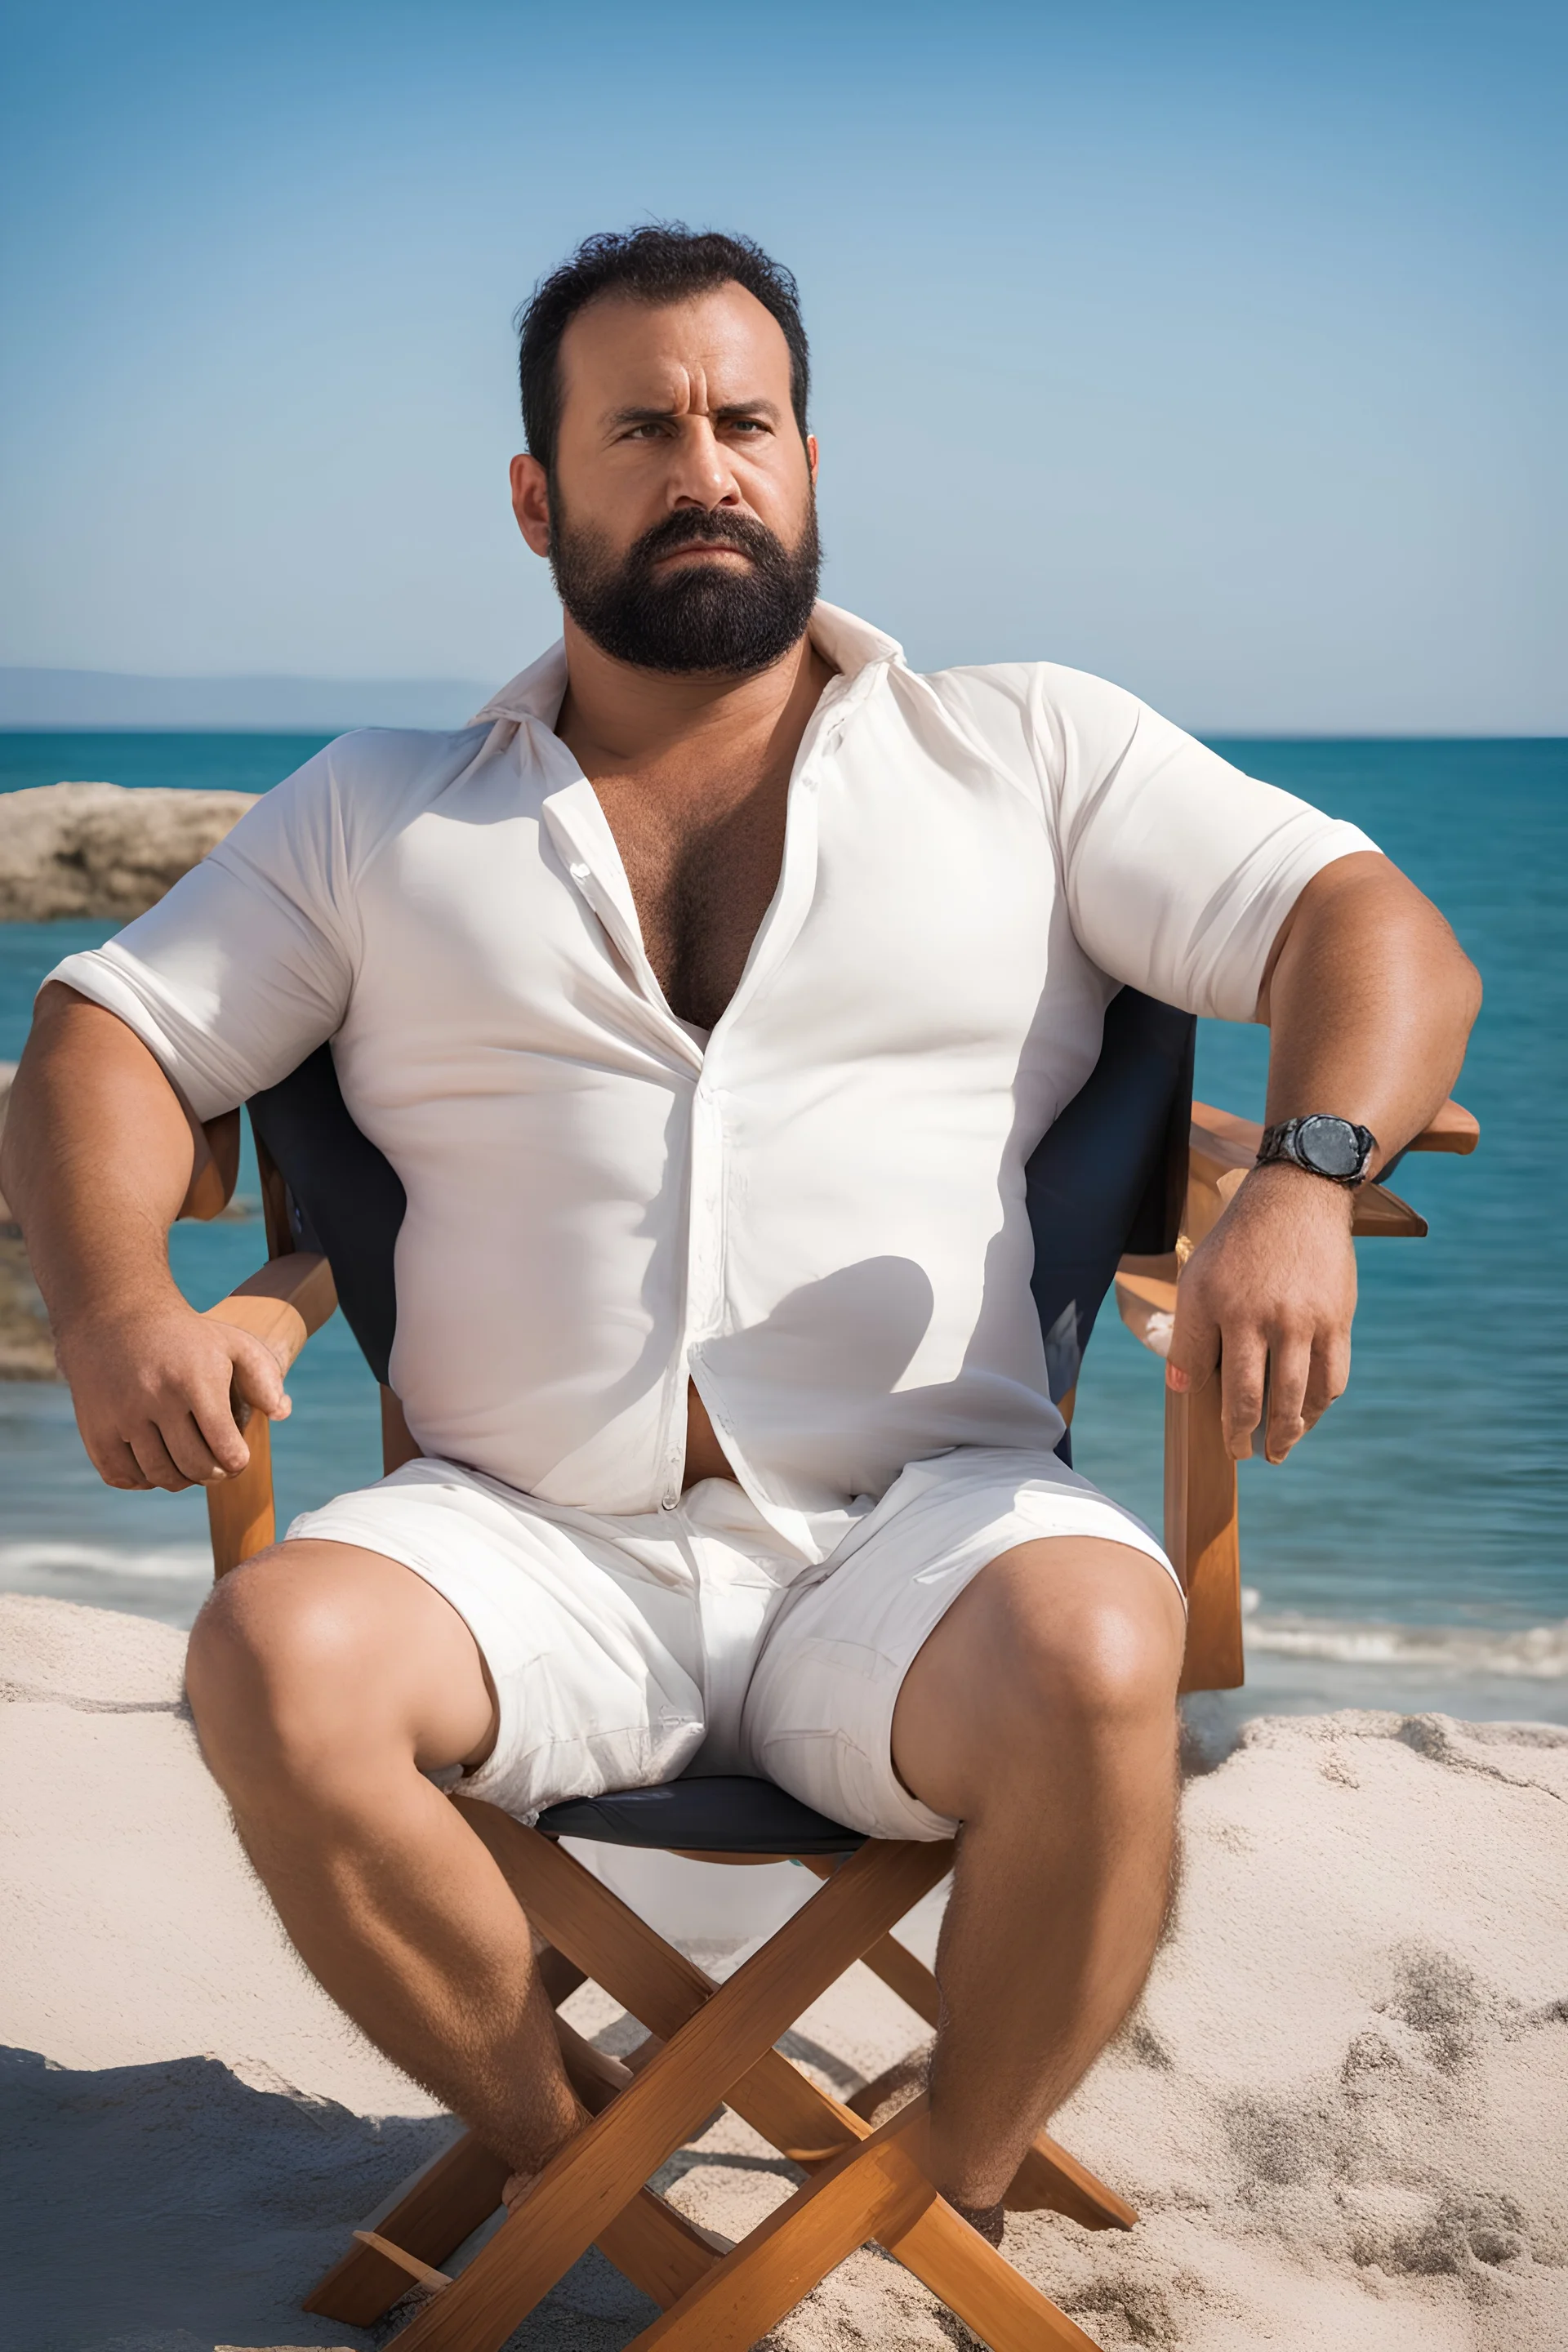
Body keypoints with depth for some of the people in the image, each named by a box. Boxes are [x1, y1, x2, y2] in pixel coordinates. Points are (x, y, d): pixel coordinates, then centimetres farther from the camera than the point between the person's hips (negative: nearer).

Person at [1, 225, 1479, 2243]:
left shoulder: (1026, 751, 12)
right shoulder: (378, 813, 17)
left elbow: (1378, 933, 6)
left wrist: (1302, 1186, -16)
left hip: (916, 1537, -1)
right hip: (534, 1551, 2)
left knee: (1092, 1658, -33)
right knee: (277, 1660, -29)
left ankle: (956, 2203, -6)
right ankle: (564, 2170, -4)